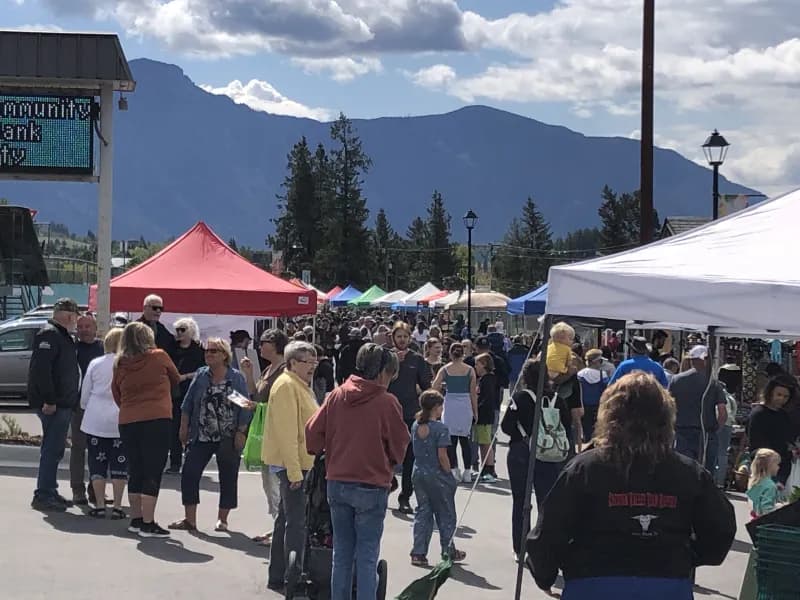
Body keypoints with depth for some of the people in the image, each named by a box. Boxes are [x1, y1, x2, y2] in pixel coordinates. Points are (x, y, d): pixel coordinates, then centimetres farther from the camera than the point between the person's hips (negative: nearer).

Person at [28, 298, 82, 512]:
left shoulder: (62, 336, 20)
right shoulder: (49, 335, -13)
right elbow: (41, 369, -23)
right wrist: (49, 400, -25)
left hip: (63, 404, 10)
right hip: (53, 405, -10)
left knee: (55, 450, 14)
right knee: (52, 450, -9)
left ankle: (50, 493, 21)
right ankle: (43, 496, -7)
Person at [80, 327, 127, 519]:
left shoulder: (95, 364, 0)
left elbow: (85, 395, 7)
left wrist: (86, 409, 25)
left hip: (95, 421, 1)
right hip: (121, 422, -1)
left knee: (97, 463, 8)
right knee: (119, 465, 5)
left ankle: (99, 505, 7)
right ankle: (117, 506, 4)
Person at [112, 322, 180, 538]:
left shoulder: (120, 364, 8)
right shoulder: (159, 357, 1)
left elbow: (117, 396, 15)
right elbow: (176, 379, 17)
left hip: (127, 422, 4)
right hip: (157, 419, -4)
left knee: (135, 472, 14)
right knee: (153, 472, -3)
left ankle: (136, 519, 22)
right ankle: (148, 524, -5)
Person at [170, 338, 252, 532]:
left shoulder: (237, 378, -3)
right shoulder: (201, 375, 6)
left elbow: (245, 408, -4)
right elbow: (188, 403, 10)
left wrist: (241, 432, -9)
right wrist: (184, 427, 6)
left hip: (228, 440, -3)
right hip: (201, 437, 3)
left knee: (228, 478, 5)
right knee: (189, 473, -4)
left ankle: (222, 519, 18)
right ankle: (190, 519, 4)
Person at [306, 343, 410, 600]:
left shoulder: (336, 396, -1)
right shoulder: (387, 402, -12)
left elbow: (313, 431, 0)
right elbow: (399, 444, -4)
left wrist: (324, 452, 19)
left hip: (337, 484, 4)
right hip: (372, 487, -4)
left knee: (342, 554, 15)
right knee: (367, 557, 3)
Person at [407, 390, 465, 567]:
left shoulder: (415, 426, 2)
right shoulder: (440, 428, -17)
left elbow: (414, 449, 9)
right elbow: (442, 456, -18)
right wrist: (449, 474, -8)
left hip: (419, 472, 6)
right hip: (437, 475, -6)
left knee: (422, 512, 12)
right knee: (445, 514, 11)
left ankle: (418, 553, 8)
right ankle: (448, 551, 21)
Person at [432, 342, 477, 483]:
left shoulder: (445, 369, 0)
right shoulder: (470, 370, 0)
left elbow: (434, 388, -5)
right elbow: (473, 393, 1)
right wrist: (475, 412, 8)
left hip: (450, 406, -1)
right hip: (465, 406, 1)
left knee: (451, 440, 5)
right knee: (465, 440, 7)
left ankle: (454, 471, 0)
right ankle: (467, 473, 7)